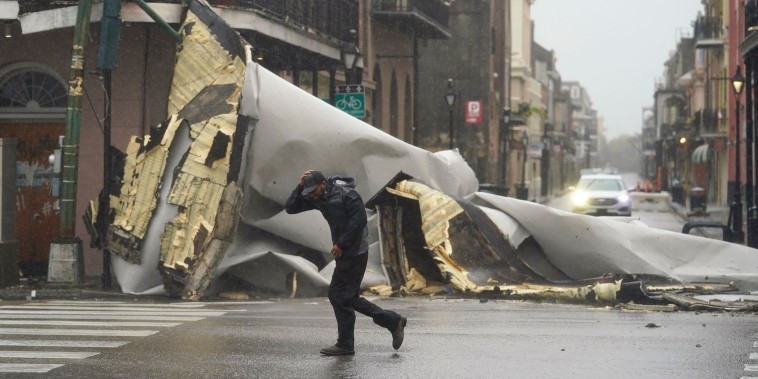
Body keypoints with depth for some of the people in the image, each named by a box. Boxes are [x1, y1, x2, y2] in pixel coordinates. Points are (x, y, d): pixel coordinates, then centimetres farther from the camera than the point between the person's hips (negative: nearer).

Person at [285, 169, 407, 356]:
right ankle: (393, 321, 17)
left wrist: (341, 244, -19)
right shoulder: (317, 198, 9)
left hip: (354, 252, -10)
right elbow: (290, 208, 8)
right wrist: (300, 186, -5)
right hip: (344, 253, 10)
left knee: (339, 296, -7)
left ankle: (345, 344, 1)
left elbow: (359, 220, -21)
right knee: (347, 297, 11)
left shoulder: (346, 194, -15)